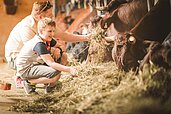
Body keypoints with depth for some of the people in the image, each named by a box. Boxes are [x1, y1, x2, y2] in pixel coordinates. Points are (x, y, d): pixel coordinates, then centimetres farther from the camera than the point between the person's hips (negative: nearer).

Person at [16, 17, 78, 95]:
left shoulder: (48, 40, 1)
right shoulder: (39, 44, -27)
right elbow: (50, 63, -32)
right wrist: (69, 69, -37)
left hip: (35, 64, 10)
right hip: (25, 69, -10)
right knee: (56, 74, -27)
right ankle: (29, 82, -9)